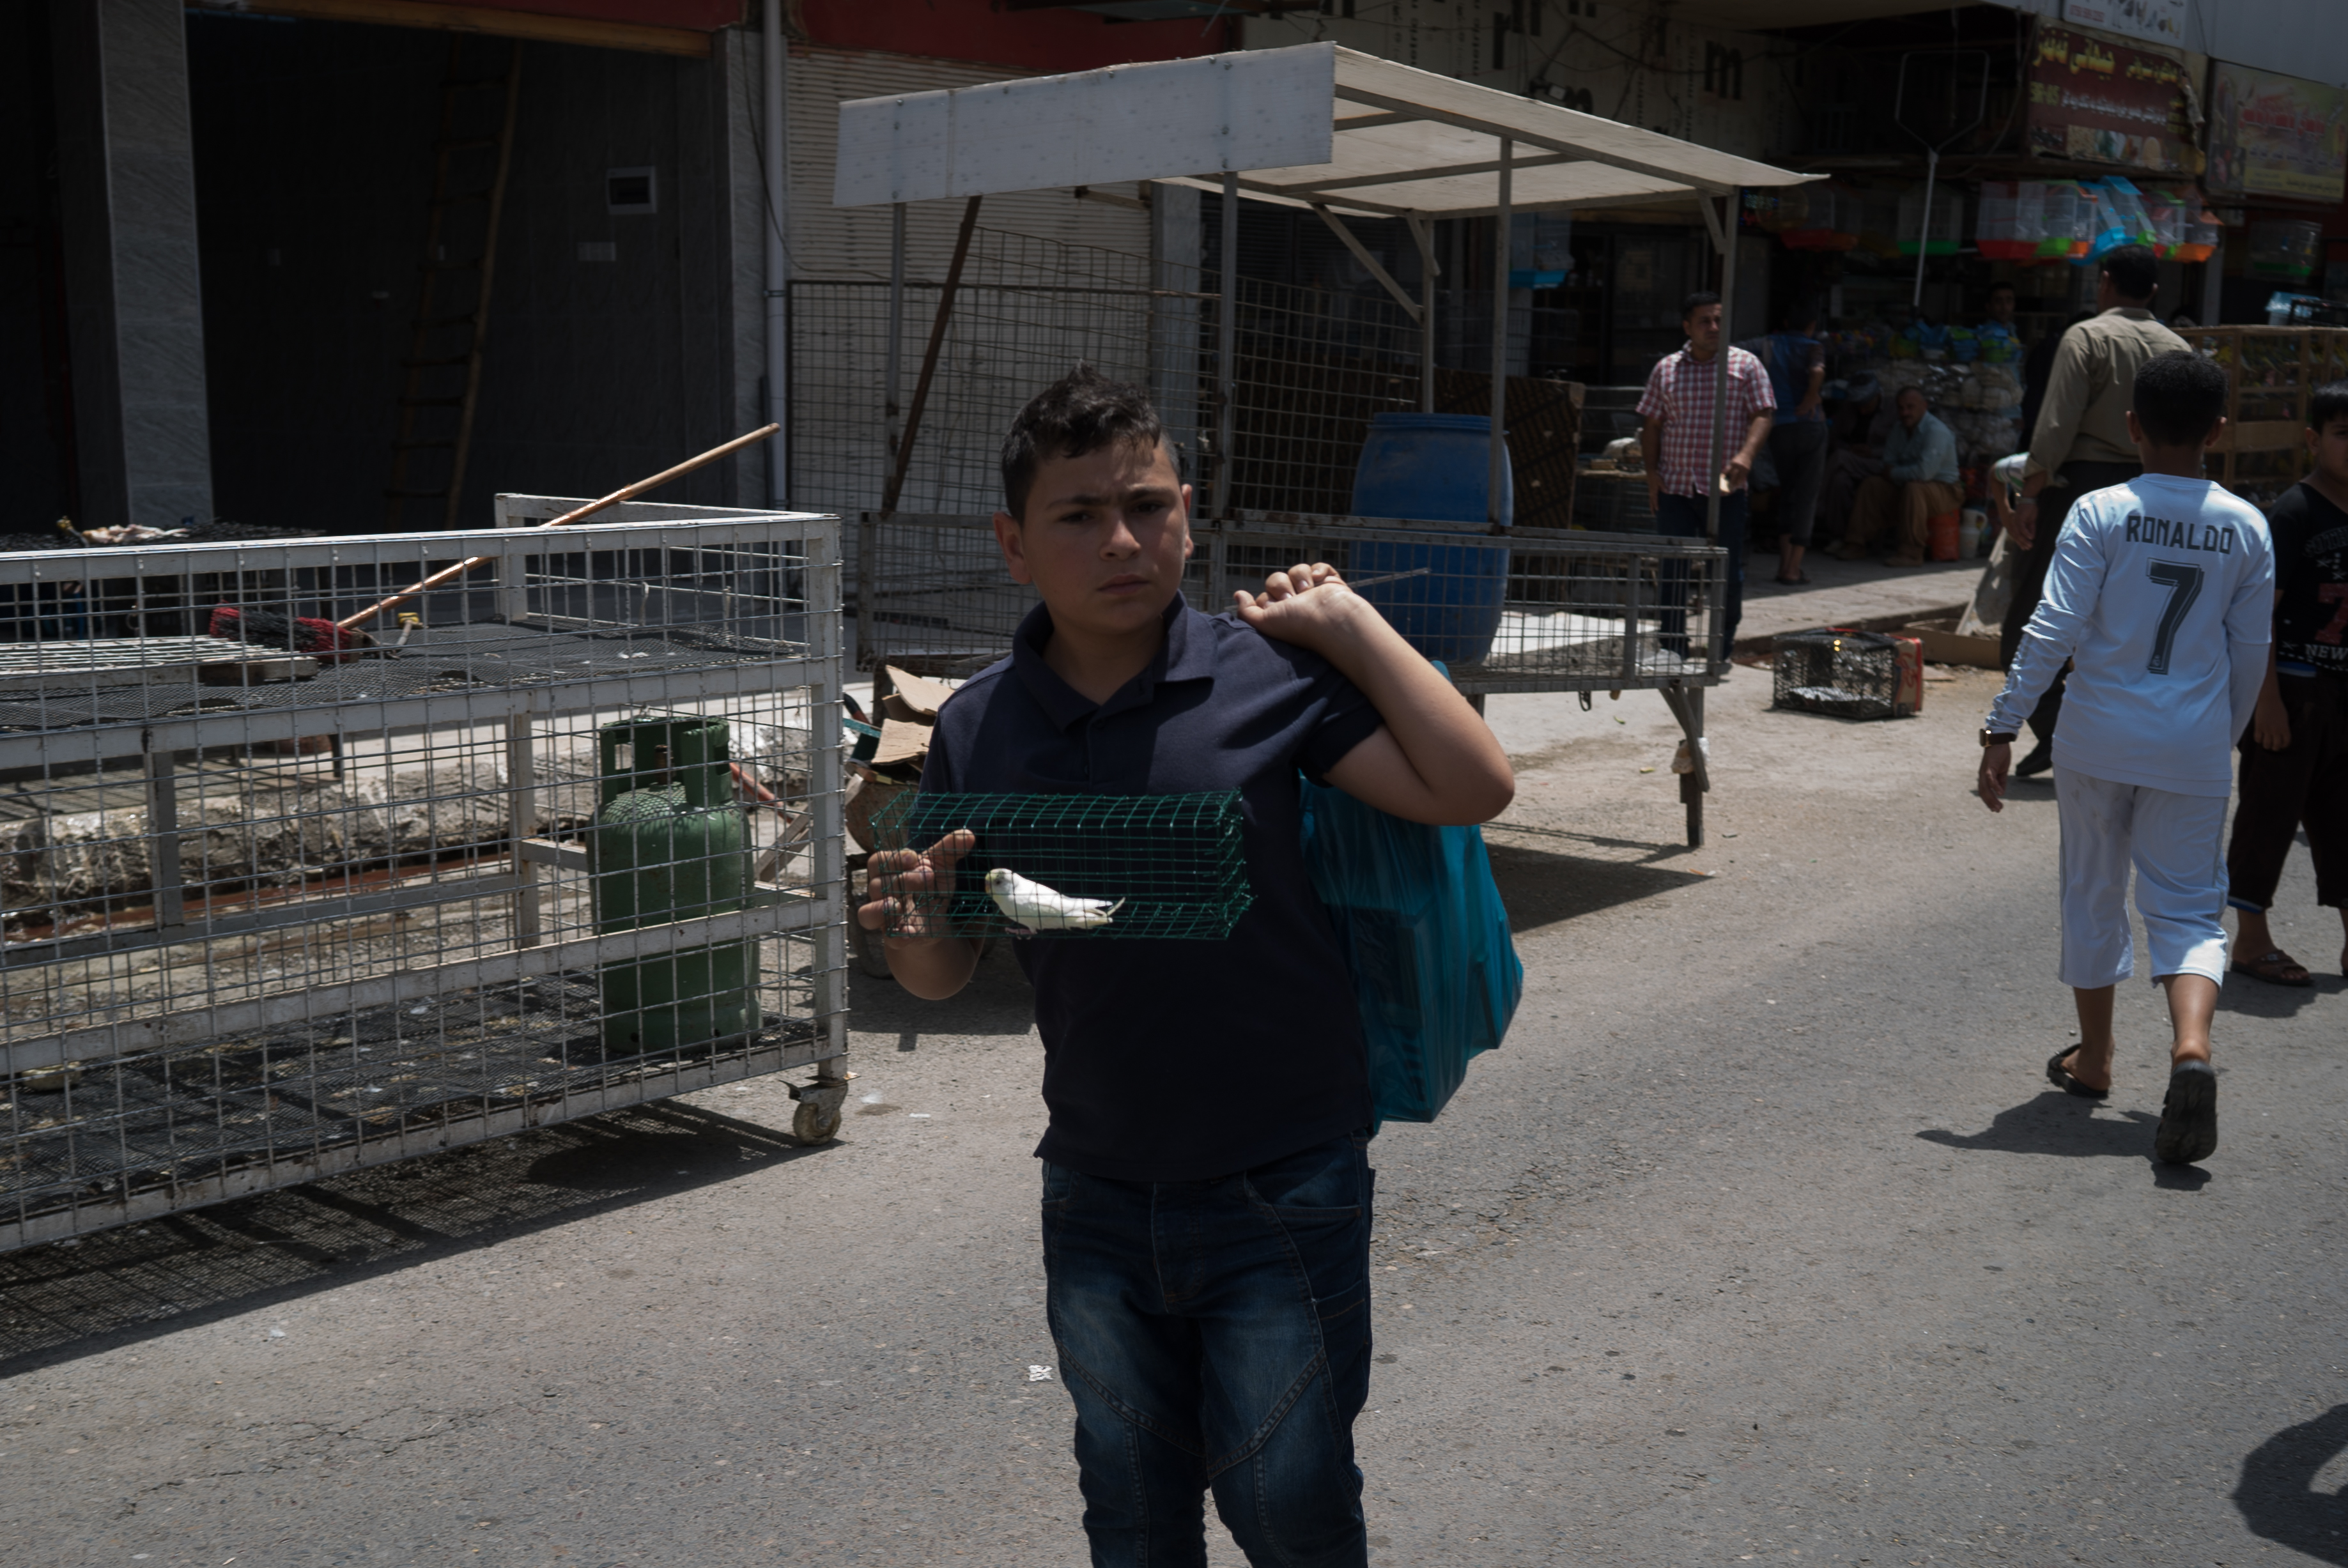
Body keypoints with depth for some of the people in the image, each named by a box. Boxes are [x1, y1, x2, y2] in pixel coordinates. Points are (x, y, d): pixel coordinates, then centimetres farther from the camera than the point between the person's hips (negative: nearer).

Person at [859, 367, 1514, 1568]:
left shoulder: (1270, 677, -10)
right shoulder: (978, 728, -2)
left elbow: (1473, 787, -16)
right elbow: (948, 975, 5)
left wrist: (1349, 622, -14)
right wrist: (913, 932, -18)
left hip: (1280, 1192, -3)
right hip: (1099, 1198, 4)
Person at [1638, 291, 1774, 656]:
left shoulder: (1745, 365, 4)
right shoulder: (1666, 369, 9)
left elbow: (1762, 416, -4)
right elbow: (1651, 424, 11)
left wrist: (1746, 455, -22)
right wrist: (1652, 472, -1)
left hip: (1725, 488, -1)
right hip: (1675, 486, 1)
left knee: (1729, 570, 2)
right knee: (1673, 569, 3)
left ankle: (1724, 648, 15)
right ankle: (1673, 647, 11)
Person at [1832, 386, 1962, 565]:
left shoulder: (1936, 431, -21)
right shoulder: (1899, 430, 7)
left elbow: (1925, 471, -31)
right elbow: (1889, 463, 12)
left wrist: (1894, 474, -16)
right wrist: (1894, 472, -13)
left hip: (1944, 490, -8)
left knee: (1913, 488, -38)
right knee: (1871, 484, -5)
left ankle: (1911, 552, -33)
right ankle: (1857, 544, -6)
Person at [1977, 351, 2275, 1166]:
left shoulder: (2100, 513, -8)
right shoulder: (2247, 528, 1)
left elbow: (2052, 632, -14)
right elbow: (2251, 655, 6)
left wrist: (2002, 728, -10)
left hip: (2099, 740, -1)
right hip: (2194, 752, 1)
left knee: (2094, 893, 15)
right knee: (2188, 906, 7)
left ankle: (2093, 1058, 28)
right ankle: (2192, 1045, -18)